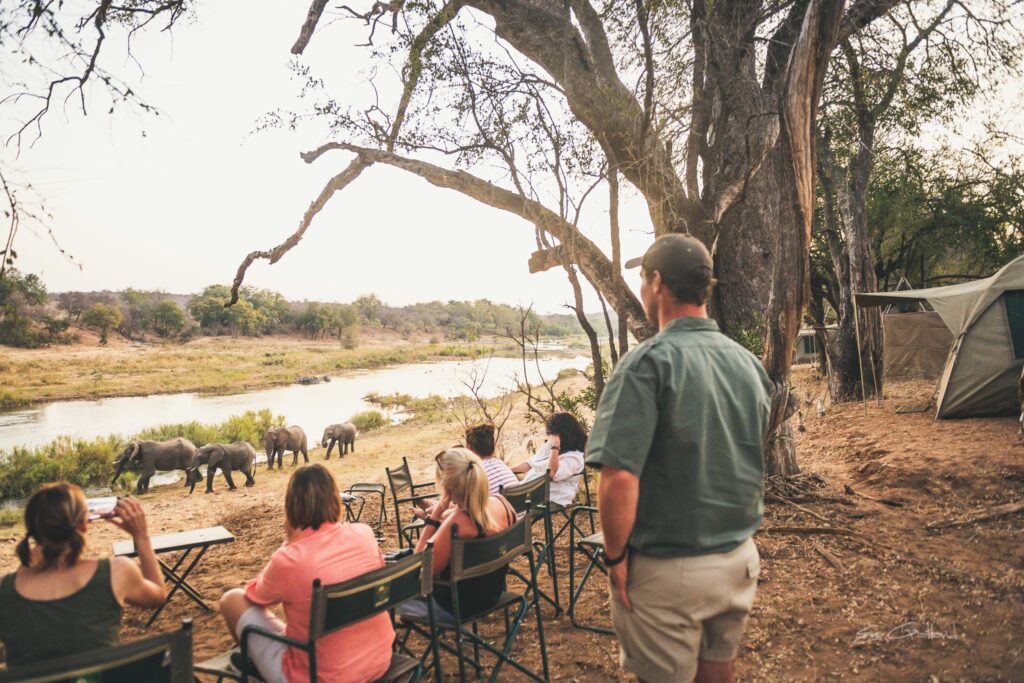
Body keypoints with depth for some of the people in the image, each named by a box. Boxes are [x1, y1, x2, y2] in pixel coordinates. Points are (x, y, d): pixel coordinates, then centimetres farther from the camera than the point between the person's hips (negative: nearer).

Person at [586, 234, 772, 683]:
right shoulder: (747, 361, 1)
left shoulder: (648, 362, -20)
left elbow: (619, 478, -26)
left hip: (668, 570, -6)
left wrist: (615, 556, -12)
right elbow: (757, 463, 12)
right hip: (740, 559, 6)